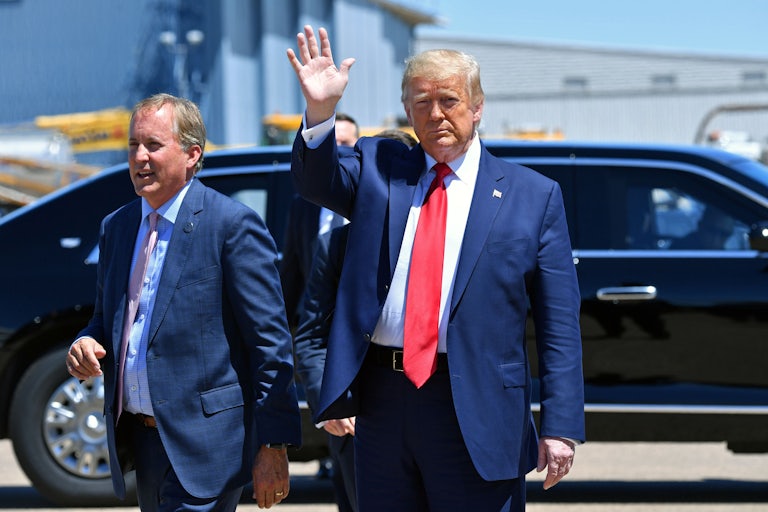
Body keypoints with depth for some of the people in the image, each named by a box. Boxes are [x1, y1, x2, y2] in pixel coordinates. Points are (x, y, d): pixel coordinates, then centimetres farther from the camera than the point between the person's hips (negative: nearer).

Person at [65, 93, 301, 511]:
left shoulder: (233, 224, -9)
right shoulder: (115, 227, 13)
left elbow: (271, 343, -11)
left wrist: (273, 446, -14)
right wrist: (85, 344, -2)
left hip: (204, 443, -7)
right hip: (139, 440, 7)